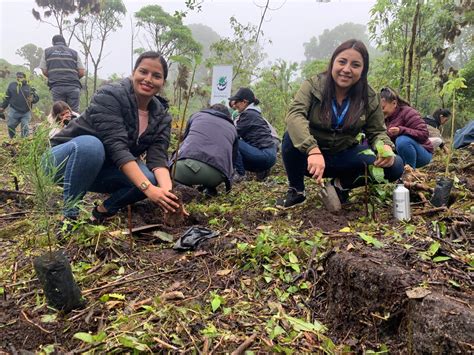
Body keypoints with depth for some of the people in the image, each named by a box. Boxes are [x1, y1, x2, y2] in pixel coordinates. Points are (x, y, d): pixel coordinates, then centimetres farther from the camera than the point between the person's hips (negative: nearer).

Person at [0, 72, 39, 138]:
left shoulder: (30, 87, 4)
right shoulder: (12, 85, 8)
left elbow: (37, 98, 5)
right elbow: (7, 97, 15)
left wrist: (32, 99, -17)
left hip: (26, 113, -1)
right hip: (13, 111, 2)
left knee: (25, 129, -1)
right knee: (10, 126, 4)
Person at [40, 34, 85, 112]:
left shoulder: (47, 51, 15)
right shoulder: (74, 52, 15)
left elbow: (44, 71, 12)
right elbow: (82, 72, 9)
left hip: (56, 86, 0)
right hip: (73, 86, 0)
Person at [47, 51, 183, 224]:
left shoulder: (161, 116, -6)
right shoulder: (109, 96, -23)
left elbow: (158, 157, -17)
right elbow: (116, 146, -33)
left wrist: (167, 191, -38)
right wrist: (148, 188, -42)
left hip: (102, 171, 5)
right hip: (65, 160, -4)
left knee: (152, 178, -22)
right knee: (90, 144, -38)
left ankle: (105, 209, 1)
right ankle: (69, 215, -22)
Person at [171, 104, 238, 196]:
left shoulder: (198, 115, 28)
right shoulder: (232, 128, 30)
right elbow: (232, 159, 32)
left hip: (186, 165, -2)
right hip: (216, 175, 2)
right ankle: (209, 188, 13)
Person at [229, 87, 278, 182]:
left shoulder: (248, 114, -10)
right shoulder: (253, 113, 18)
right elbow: (240, 134, 17)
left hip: (265, 155, -10)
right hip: (268, 154, 10)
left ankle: (239, 173, -9)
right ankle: (261, 170, 13)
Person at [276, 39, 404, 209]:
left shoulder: (370, 98, -7)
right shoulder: (313, 85, -16)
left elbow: (377, 132, -1)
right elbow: (295, 114, -32)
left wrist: (386, 147, -27)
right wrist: (313, 150, -49)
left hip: (345, 156, 2)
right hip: (310, 155, -2)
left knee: (394, 166, -18)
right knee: (291, 136, -34)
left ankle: (342, 184, 5)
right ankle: (296, 190, -9)